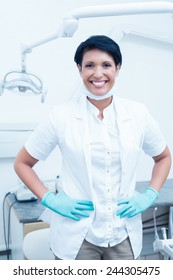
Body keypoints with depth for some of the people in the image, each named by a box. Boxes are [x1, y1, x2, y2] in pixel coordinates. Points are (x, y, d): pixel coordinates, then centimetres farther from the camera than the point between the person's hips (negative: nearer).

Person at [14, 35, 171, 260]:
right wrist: (50, 200, -9)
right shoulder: (61, 116, -10)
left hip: (124, 234, 3)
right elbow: (22, 163, 1)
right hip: (76, 235, -2)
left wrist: (150, 196, 0)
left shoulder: (138, 114, -4)